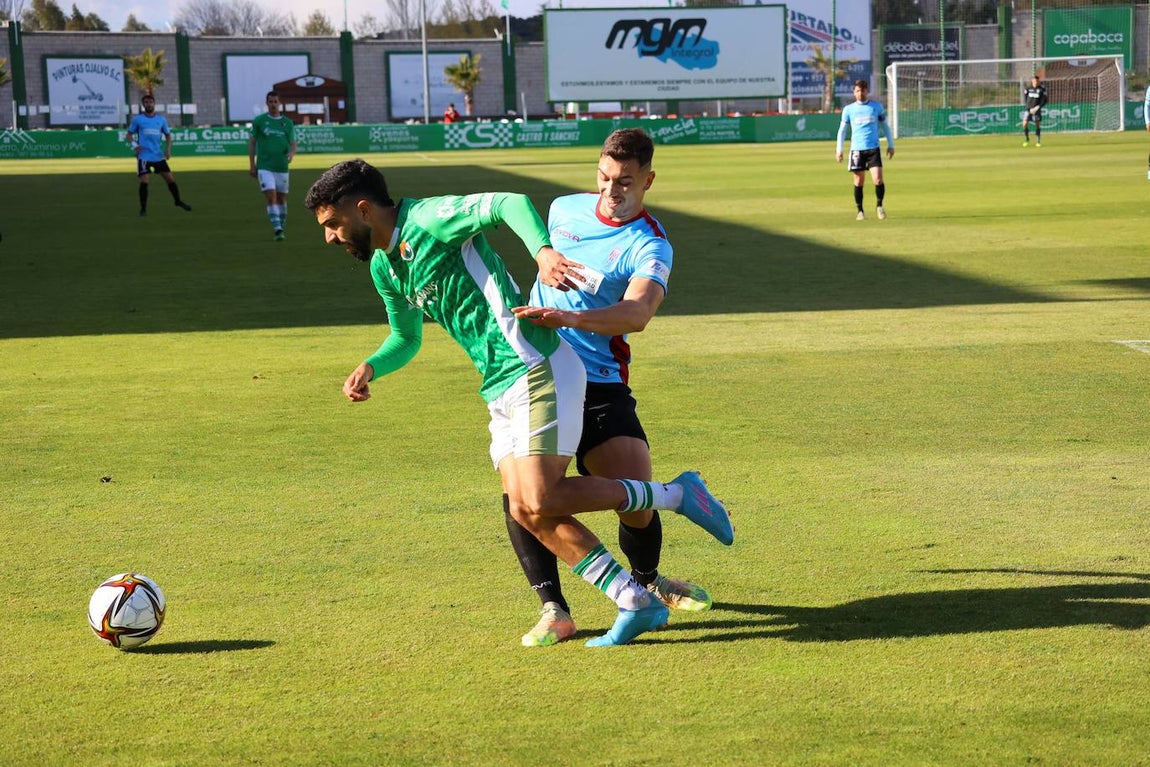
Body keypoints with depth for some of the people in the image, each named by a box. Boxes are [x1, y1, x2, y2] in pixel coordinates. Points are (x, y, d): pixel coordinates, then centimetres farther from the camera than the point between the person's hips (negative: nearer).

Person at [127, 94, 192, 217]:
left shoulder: (161, 119, 7)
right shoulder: (137, 119, 0)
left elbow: (168, 135, 15)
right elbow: (129, 134, 6)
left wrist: (168, 149, 0)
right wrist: (134, 145, -13)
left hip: (159, 156, 3)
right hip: (144, 155, -3)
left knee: (170, 179, 6)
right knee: (144, 182, -12)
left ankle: (178, 201, 26)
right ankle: (143, 208, 0)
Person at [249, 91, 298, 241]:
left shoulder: (288, 123, 6)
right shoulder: (258, 121, 2)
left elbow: (293, 144, 4)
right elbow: (252, 143, 6)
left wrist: (291, 153, -19)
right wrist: (252, 165, 1)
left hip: (282, 167, 2)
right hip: (264, 167, -2)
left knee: (281, 199, 10)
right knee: (271, 198, -15)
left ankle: (281, 228, 25)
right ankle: (277, 229, -20)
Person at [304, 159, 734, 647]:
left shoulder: (428, 221, -11)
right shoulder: (384, 267, 16)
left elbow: (510, 204, -24)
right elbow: (406, 338, 30)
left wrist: (542, 250, -43)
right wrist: (370, 368, 10)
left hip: (538, 370, -9)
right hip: (500, 390, 9)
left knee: (540, 503, -17)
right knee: (524, 511, -1)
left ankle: (673, 495, -1)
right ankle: (636, 604, 4)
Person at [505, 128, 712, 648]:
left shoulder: (649, 247, -11)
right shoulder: (564, 209, 5)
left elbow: (637, 312, -31)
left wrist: (571, 318, -47)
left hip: (600, 384, -3)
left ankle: (646, 580, 28)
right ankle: (553, 609, -5)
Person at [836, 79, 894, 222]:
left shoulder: (877, 107, 7)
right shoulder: (848, 109, 5)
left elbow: (884, 126, 15)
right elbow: (842, 129, 10)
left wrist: (891, 145, 12)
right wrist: (839, 149, 4)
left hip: (874, 148, 0)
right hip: (857, 149, 0)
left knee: (878, 179, -11)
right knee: (859, 182, 3)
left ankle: (879, 205, 11)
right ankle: (860, 211, 14)